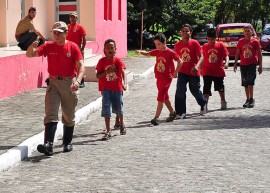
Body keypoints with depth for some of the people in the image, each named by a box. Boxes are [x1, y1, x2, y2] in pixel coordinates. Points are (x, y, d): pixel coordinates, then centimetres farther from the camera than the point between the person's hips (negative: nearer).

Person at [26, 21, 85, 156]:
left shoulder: (73, 47, -4)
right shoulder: (49, 46, 2)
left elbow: (81, 66, -10)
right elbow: (29, 55, -2)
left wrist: (78, 81, -28)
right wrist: (32, 46, -25)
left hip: (69, 83, -1)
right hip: (53, 83, 1)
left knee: (69, 116, 11)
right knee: (51, 114, -11)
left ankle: (67, 143, 26)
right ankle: (48, 144, -20)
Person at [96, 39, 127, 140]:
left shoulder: (118, 61, -4)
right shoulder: (102, 61, -3)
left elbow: (123, 73, -13)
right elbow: (98, 76, -3)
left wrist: (124, 84, -30)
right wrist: (107, 72, -20)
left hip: (117, 88, 0)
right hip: (106, 89, 0)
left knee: (118, 109, 14)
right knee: (106, 110, -8)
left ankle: (121, 124, 43)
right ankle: (108, 132, -5)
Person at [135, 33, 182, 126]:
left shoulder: (170, 53, -13)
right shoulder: (157, 51, 4)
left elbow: (180, 61, -7)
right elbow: (147, 53, 13)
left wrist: (175, 72, -9)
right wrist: (140, 52, -7)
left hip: (166, 78, -7)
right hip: (159, 78, 7)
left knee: (160, 98, -12)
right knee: (165, 97, 17)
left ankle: (156, 117, -15)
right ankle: (172, 113, 34)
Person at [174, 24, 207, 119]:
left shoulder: (194, 43, -10)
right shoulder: (177, 45, 1)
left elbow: (201, 57, -12)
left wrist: (197, 66, -28)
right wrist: (177, 69, 16)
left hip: (193, 72, -2)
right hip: (182, 72, 3)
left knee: (195, 91, 12)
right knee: (180, 91, -8)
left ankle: (203, 103, 42)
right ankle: (180, 112, -2)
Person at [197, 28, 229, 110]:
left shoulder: (220, 45, -3)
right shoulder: (204, 46, 0)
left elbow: (226, 55, -4)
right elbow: (202, 57, 4)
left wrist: (226, 63, -22)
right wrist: (198, 66, -6)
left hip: (219, 71, 0)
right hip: (207, 72, 0)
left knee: (220, 88, 18)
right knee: (206, 89, -9)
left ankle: (223, 102, 37)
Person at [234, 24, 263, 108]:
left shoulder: (255, 41, -1)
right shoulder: (241, 41, 5)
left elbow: (259, 54, 3)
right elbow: (237, 53, 10)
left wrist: (260, 65, 1)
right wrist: (235, 63, 4)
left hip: (252, 64, -3)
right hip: (243, 64, 3)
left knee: (250, 81, -13)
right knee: (245, 83, 8)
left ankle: (251, 99, -7)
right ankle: (248, 99, 18)